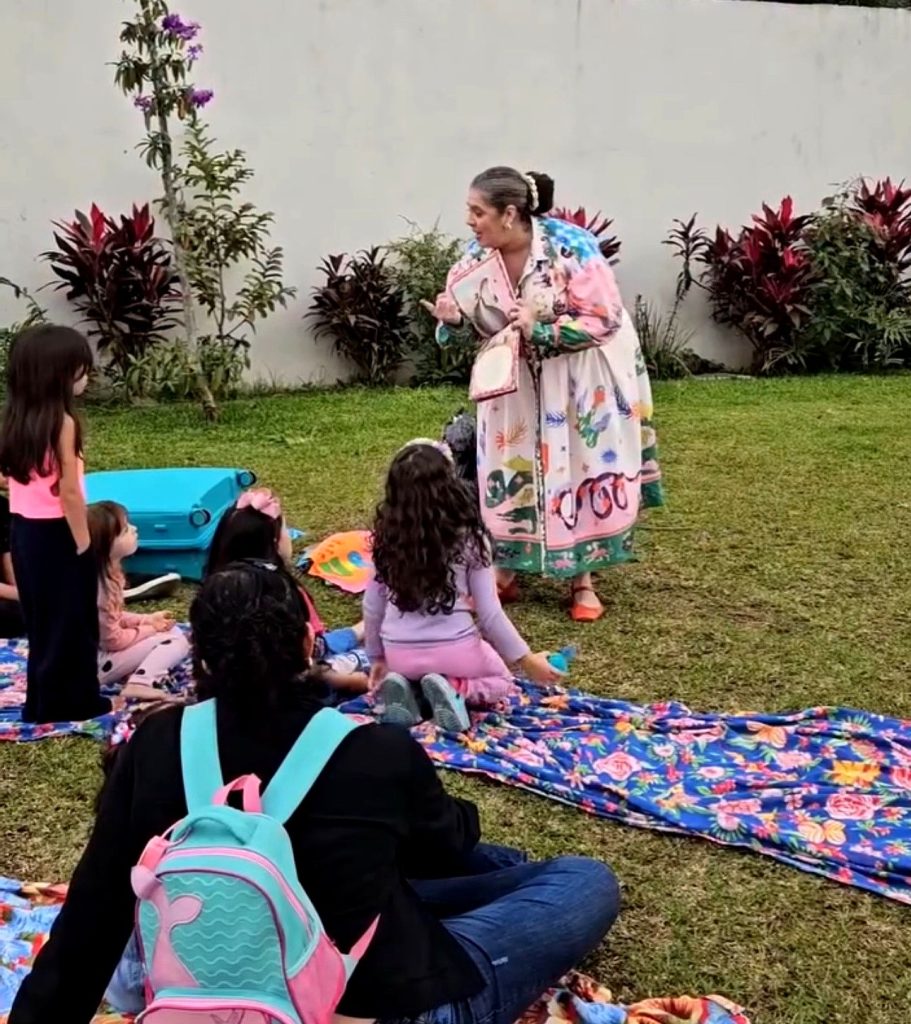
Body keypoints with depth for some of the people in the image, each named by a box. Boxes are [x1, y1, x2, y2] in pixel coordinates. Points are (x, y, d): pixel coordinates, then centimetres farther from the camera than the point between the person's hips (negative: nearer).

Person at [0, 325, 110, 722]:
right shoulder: (61, 422, -18)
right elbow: (68, 491, -20)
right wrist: (84, 543, -12)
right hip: (55, 532, -8)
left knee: (42, 616, 18)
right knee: (69, 619, 6)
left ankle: (44, 699, 29)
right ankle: (71, 702, 15)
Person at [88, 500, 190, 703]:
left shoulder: (108, 572, 1)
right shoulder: (99, 587, -28)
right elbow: (113, 640, -22)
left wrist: (147, 620, 2)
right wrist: (150, 629, -9)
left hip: (104, 647, 9)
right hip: (97, 660, -9)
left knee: (173, 631, 15)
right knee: (176, 641, -12)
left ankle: (133, 672, -1)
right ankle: (140, 684, -26)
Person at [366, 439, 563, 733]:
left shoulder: (386, 538, -3)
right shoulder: (468, 539, -11)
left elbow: (373, 606, 4)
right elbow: (489, 613, -9)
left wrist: (377, 657, 20)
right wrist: (525, 659, 4)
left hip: (399, 654, 3)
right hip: (454, 651, -3)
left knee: (406, 672, 38)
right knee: (501, 683, 27)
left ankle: (403, 686, 2)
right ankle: (455, 689, -5)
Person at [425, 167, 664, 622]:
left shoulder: (570, 246, -26)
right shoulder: (478, 253, -12)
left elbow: (605, 319, -25)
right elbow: (473, 313, -2)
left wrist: (539, 330, -33)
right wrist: (452, 318, -25)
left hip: (581, 375, -4)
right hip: (515, 374, 4)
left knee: (580, 467, 2)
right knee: (509, 465, 5)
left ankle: (583, 581, 14)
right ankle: (505, 572, 19)